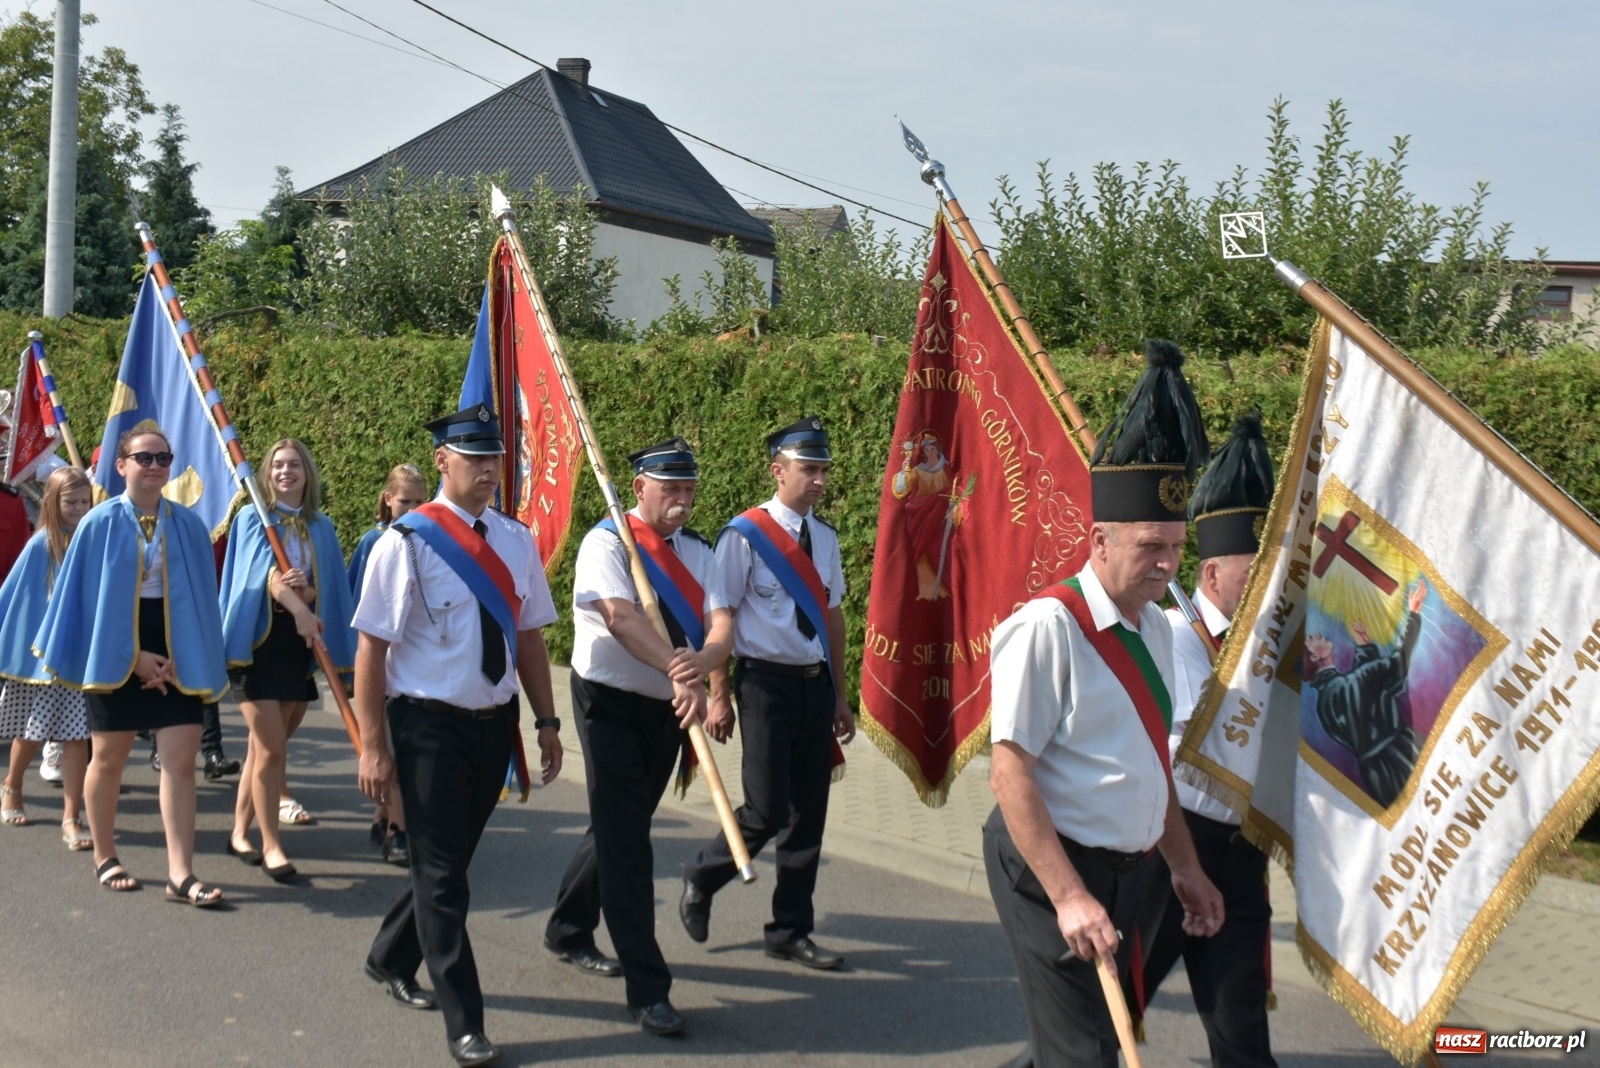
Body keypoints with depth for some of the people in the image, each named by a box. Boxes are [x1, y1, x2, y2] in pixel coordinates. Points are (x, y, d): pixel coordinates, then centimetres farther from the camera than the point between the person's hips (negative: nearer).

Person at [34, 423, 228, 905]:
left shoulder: (189, 525, 3)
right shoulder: (100, 523, -4)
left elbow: (203, 597, 5)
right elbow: (86, 596, -4)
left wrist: (183, 659, -6)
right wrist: (133, 656, -10)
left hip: (175, 653, 2)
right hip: (116, 652, -1)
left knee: (180, 760, -7)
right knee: (108, 759, 10)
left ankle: (180, 873, -7)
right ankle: (104, 859, 28)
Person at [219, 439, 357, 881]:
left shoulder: (321, 528, 10)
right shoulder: (252, 519, -2)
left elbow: (328, 588, 5)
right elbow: (268, 569, -19)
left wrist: (306, 590, -19)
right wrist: (299, 609, -37)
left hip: (301, 644, 4)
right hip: (259, 641, -4)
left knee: (266, 746, 11)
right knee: (272, 748, -9)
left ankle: (240, 832, 24)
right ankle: (270, 845, -1)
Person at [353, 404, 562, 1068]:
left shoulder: (516, 541, 4)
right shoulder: (407, 541, -13)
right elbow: (371, 647, -11)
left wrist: (546, 721, 10)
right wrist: (373, 745, -13)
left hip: (496, 721, 6)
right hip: (430, 724, -6)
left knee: (450, 857, 19)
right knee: (442, 872, 1)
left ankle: (391, 960, 43)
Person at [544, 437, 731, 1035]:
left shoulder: (698, 553, 4)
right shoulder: (606, 542, -13)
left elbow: (721, 626, -11)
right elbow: (622, 617, -29)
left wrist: (702, 662, -35)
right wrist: (681, 674, -42)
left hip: (668, 710, 6)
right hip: (611, 705, -6)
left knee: (620, 829, 19)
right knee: (625, 841, -8)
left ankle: (568, 931, 40)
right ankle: (647, 990, -4)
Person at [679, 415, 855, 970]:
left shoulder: (825, 538, 10)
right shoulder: (744, 535, -10)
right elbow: (717, 618, -9)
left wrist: (839, 696, 15)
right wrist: (719, 697, -11)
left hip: (816, 683, 6)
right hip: (767, 682, -6)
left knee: (809, 813, 9)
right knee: (767, 812, -6)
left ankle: (791, 931, 22)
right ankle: (700, 880, 22)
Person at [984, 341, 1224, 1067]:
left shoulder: (1154, 628, 8)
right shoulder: (1048, 626, -19)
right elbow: (1010, 772, -21)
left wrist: (1184, 868, 19)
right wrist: (1067, 895, -24)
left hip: (1124, 869, 9)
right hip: (1051, 869, -9)